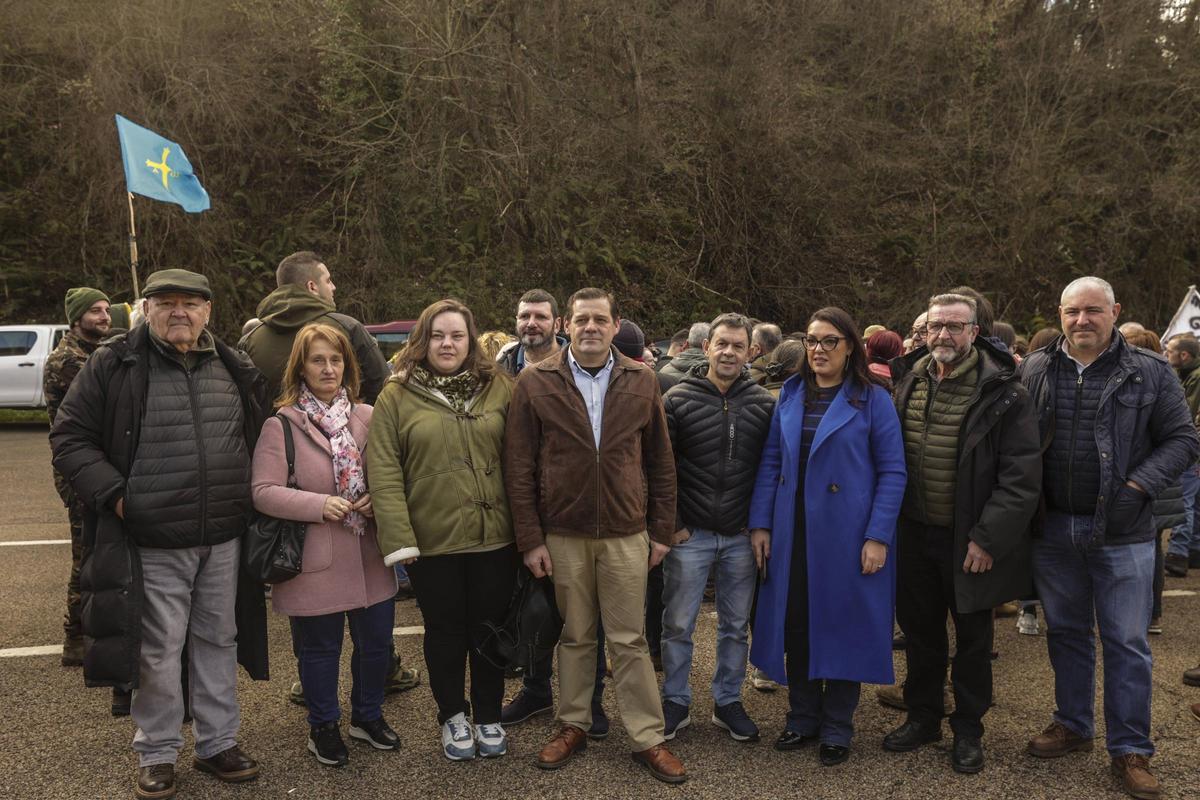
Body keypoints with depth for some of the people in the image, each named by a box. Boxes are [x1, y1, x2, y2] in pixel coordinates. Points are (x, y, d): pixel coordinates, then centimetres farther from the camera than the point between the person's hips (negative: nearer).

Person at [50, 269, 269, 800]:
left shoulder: (233, 368, 8)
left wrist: (249, 497, 10)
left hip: (224, 540, 4)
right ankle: (156, 753, 23)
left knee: (219, 642, 14)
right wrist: (113, 494, -13)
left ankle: (217, 744, 29)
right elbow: (70, 436, -2)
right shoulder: (114, 365, -4)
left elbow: (261, 429, 21)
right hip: (154, 544, -4)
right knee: (159, 652, 5)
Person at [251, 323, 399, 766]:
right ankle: (323, 727, 32)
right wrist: (320, 504, -20)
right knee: (321, 648, 10)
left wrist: (378, 498, -8)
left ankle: (368, 716, 38)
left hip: (370, 556, 4)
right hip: (315, 560, -4)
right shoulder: (281, 425, -8)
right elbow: (264, 492, -12)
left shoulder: (368, 418, 4)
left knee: (376, 641, 14)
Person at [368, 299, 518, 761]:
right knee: (445, 632, 14)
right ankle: (453, 716, 34)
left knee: (490, 629, 14)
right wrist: (397, 538, -14)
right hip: (431, 542, -1)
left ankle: (488, 716, 33)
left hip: (494, 536, 2)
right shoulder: (396, 396, -3)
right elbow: (384, 472, -7)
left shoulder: (499, 389, 3)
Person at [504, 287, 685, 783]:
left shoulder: (642, 382, 2)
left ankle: (647, 738, 18)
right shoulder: (535, 383, -3)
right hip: (562, 534, 0)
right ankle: (573, 725, 30)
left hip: (626, 533, 1)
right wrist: (530, 538, -6)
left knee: (629, 640, 8)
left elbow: (660, 463, 6)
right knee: (575, 636, 14)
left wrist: (661, 531, 4)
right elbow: (519, 468, -3)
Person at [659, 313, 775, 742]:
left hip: (742, 537, 2)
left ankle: (728, 701, 29)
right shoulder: (678, 399, -4)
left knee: (736, 626, 13)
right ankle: (675, 702, 23)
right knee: (678, 624, 7)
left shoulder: (765, 404, 2)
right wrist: (671, 524, -6)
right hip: (689, 534, -2)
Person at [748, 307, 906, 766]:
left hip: (845, 535, -3)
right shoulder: (790, 396, 6)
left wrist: (878, 537, -14)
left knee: (842, 626, 7)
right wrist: (760, 523, 0)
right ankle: (803, 718, 28)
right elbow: (771, 463, 7)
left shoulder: (872, 399, -6)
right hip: (793, 533, 4)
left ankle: (837, 729, 24)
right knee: (795, 627, 10)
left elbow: (892, 472, -8)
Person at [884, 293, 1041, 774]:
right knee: (920, 630, 16)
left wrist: (987, 538, -18)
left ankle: (968, 729, 28)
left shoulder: (1003, 392, -13)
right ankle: (923, 716, 34)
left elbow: (1022, 476, -15)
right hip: (915, 535, 4)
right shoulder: (908, 381, 2)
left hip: (969, 540, -4)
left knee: (973, 637, 11)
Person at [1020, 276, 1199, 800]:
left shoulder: (1150, 373, -3)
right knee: (1066, 633, 16)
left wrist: (1137, 488, -13)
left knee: (1126, 643, 6)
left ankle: (1130, 749, 19)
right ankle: (1072, 725, 33)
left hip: (1122, 535, -2)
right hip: (1054, 530, 3)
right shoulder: (1034, 371, 2)